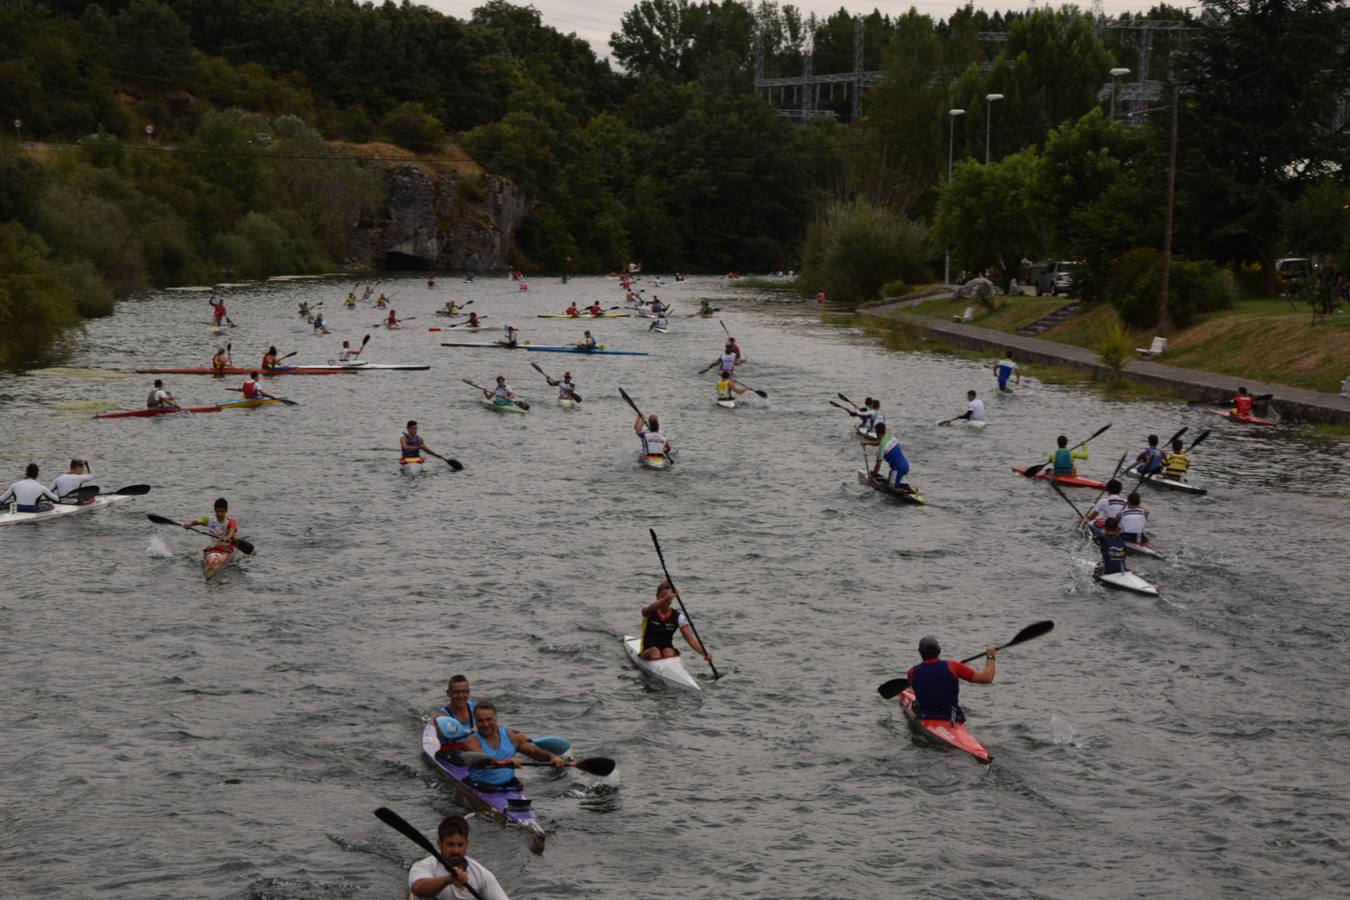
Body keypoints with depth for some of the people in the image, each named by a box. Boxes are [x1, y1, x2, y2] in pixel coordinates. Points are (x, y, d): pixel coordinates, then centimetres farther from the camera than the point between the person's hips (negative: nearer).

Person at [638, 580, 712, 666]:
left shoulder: (678, 617, 1)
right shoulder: (650, 612, -5)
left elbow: (690, 639, -6)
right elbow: (649, 609, -33)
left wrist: (705, 653, -24)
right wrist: (665, 598, -52)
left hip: (668, 650, 1)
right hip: (648, 652, -1)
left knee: (668, 652, -31)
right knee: (655, 651, -33)